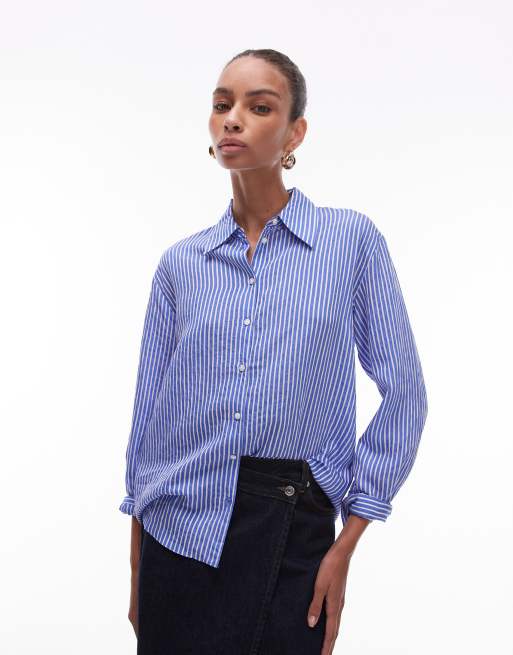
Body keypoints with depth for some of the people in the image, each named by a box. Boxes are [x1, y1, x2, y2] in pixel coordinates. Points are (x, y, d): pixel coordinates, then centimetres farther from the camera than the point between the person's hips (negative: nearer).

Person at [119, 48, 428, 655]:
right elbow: (149, 406, 8)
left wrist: (347, 545, -6)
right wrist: (137, 574, 8)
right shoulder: (181, 262, 4)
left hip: (294, 529, -2)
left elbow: (402, 394, -3)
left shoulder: (352, 239, -4)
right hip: (180, 530, 2)